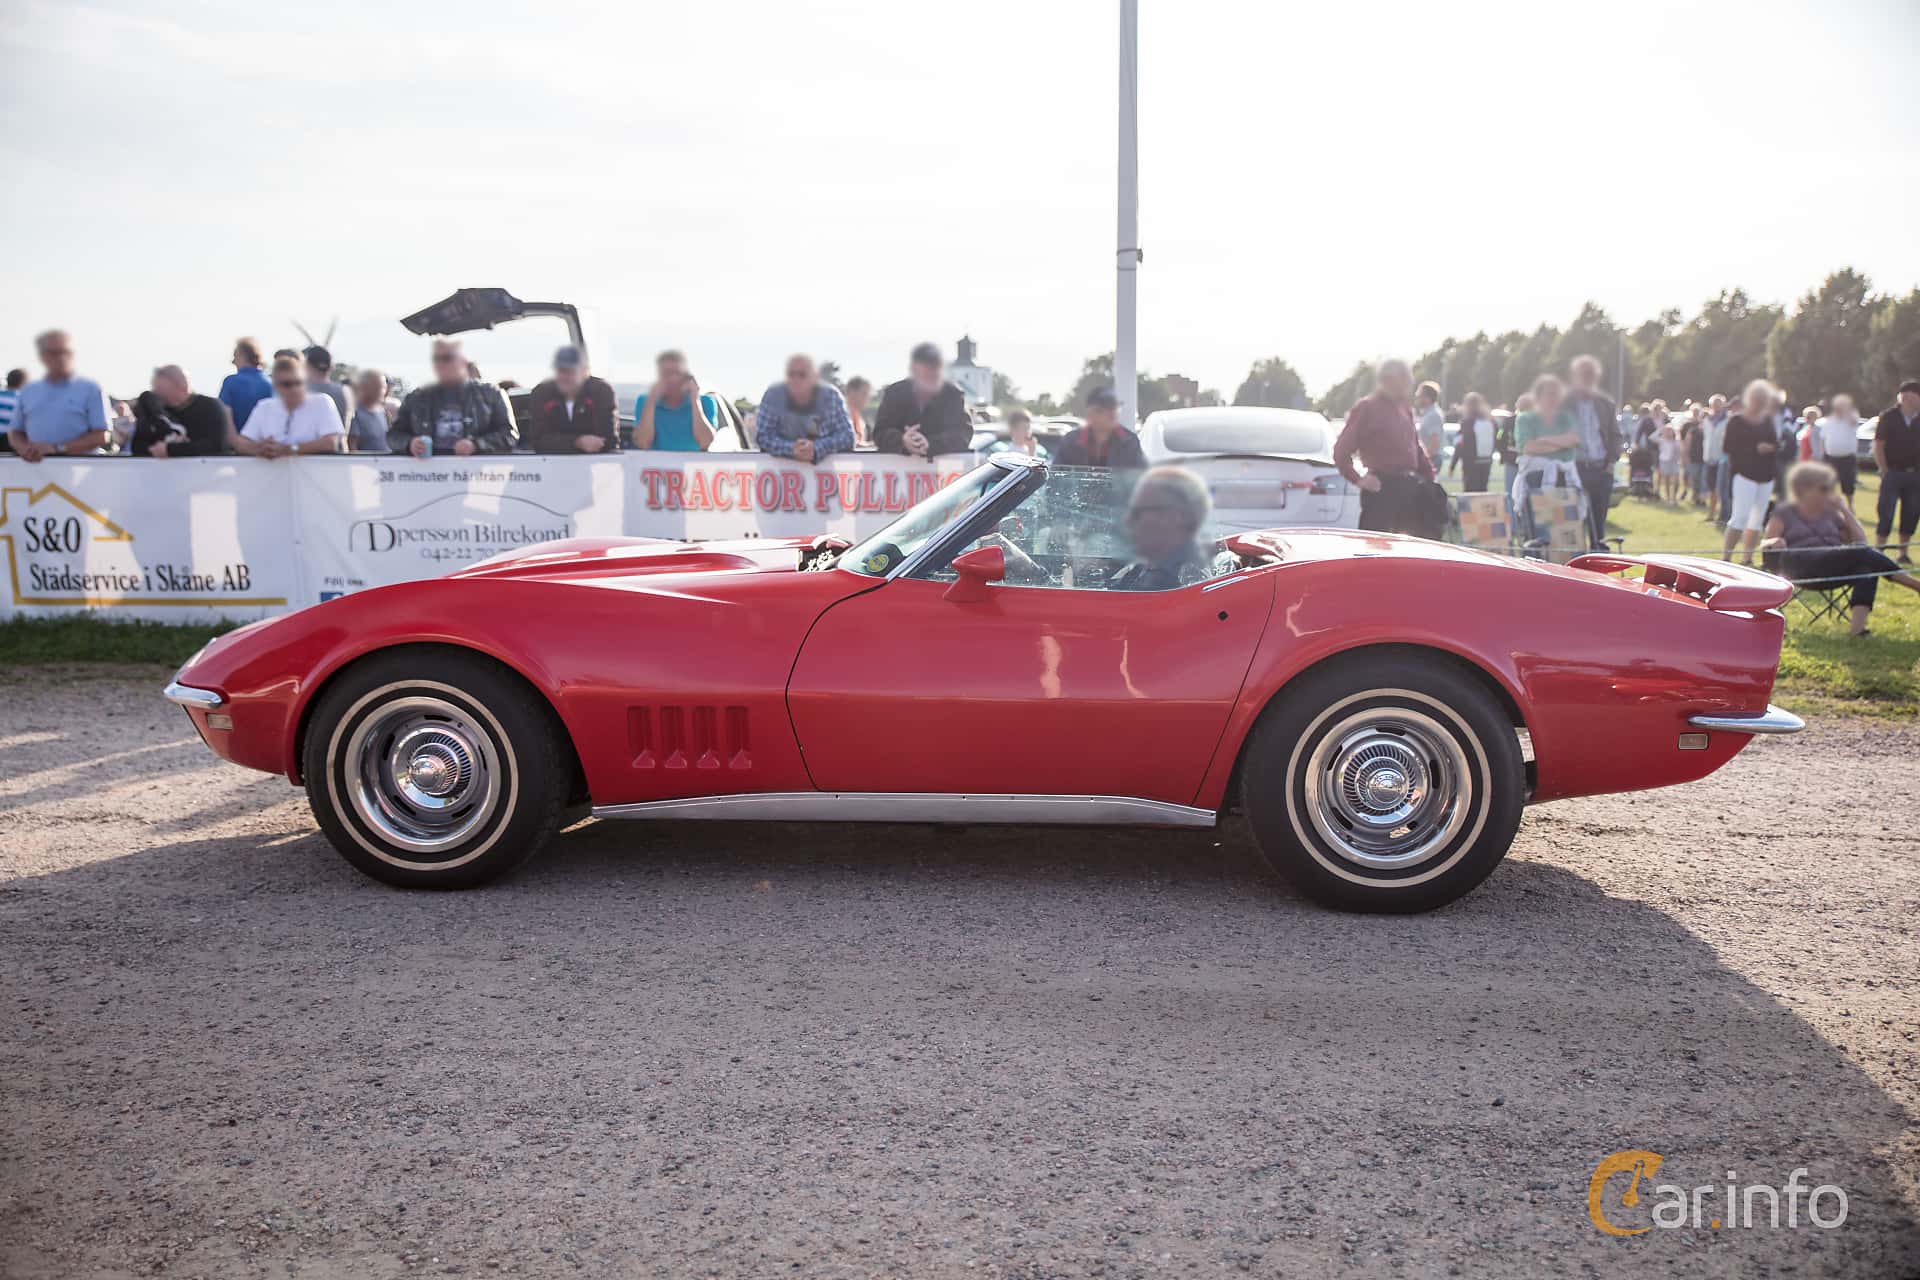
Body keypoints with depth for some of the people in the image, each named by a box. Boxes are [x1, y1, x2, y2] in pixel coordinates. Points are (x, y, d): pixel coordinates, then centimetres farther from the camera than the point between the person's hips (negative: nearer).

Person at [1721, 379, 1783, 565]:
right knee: (1739, 516, -15)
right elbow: (1729, 447, -10)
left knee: (1757, 518, 8)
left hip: (1766, 475, 6)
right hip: (1744, 474, -6)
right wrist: (1755, 449, -17)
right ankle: (1725, 557, -12)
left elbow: (1777, 444, 13)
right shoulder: (1737, 421, -3)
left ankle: (1747, 558, 15)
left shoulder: (1769, 421, 13)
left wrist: (1770, 448, -10)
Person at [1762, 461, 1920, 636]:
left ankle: (1857, 627, -47)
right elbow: (1764, 544, 4)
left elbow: (1860, 540, 20)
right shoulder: (1784, 512, 14)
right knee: (1860, 553, -30)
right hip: (1804, 569, -5)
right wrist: (1774, 543, -20)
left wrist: (1846, 511, 15)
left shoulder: (1831, 513, 25)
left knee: (1868, 567, -32)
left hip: (1836, 570, 5)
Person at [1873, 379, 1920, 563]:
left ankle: (1904, 553, 16)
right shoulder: (1888, 418, -2)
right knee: (1885, 514, -5)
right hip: (1893, 472, -3)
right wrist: (1885, 471, -6)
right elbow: (1878, 447, -2)